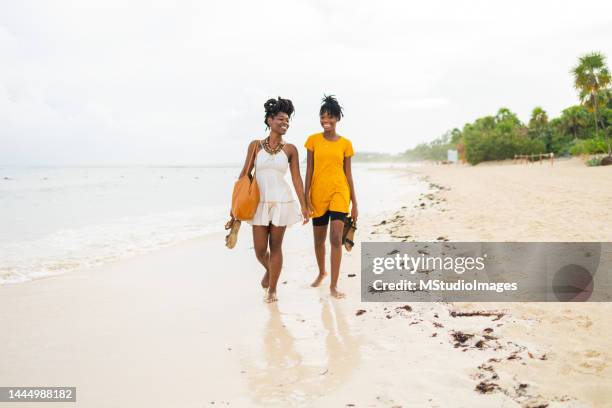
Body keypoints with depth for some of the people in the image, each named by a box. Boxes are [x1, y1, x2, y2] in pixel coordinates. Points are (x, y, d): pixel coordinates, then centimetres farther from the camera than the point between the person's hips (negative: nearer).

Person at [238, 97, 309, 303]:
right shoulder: (255, 145, 3)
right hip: (259, 202, 1)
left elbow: (297, 179, 3)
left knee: (276, 246, 4)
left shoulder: (290, 149, 3)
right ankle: (268, 270, 37)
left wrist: (303, 206, -1)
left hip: (281, 202, 0)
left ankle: (272, 289, 18)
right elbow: (244, 175, 4)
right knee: (259, 248, 2)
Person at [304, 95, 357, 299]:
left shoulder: (345, 143, 3)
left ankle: (334, 285, -7)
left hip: (339, 192, -1)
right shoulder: (313, 140, 2)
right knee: (319, 239, 14)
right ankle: (321, 272, 40)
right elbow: (309, 170, 2)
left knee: (336, 238, -14)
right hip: (318, 194, 1)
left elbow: (348, 174, 6)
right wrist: (306, 197, -5)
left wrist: (354, 203, 4)